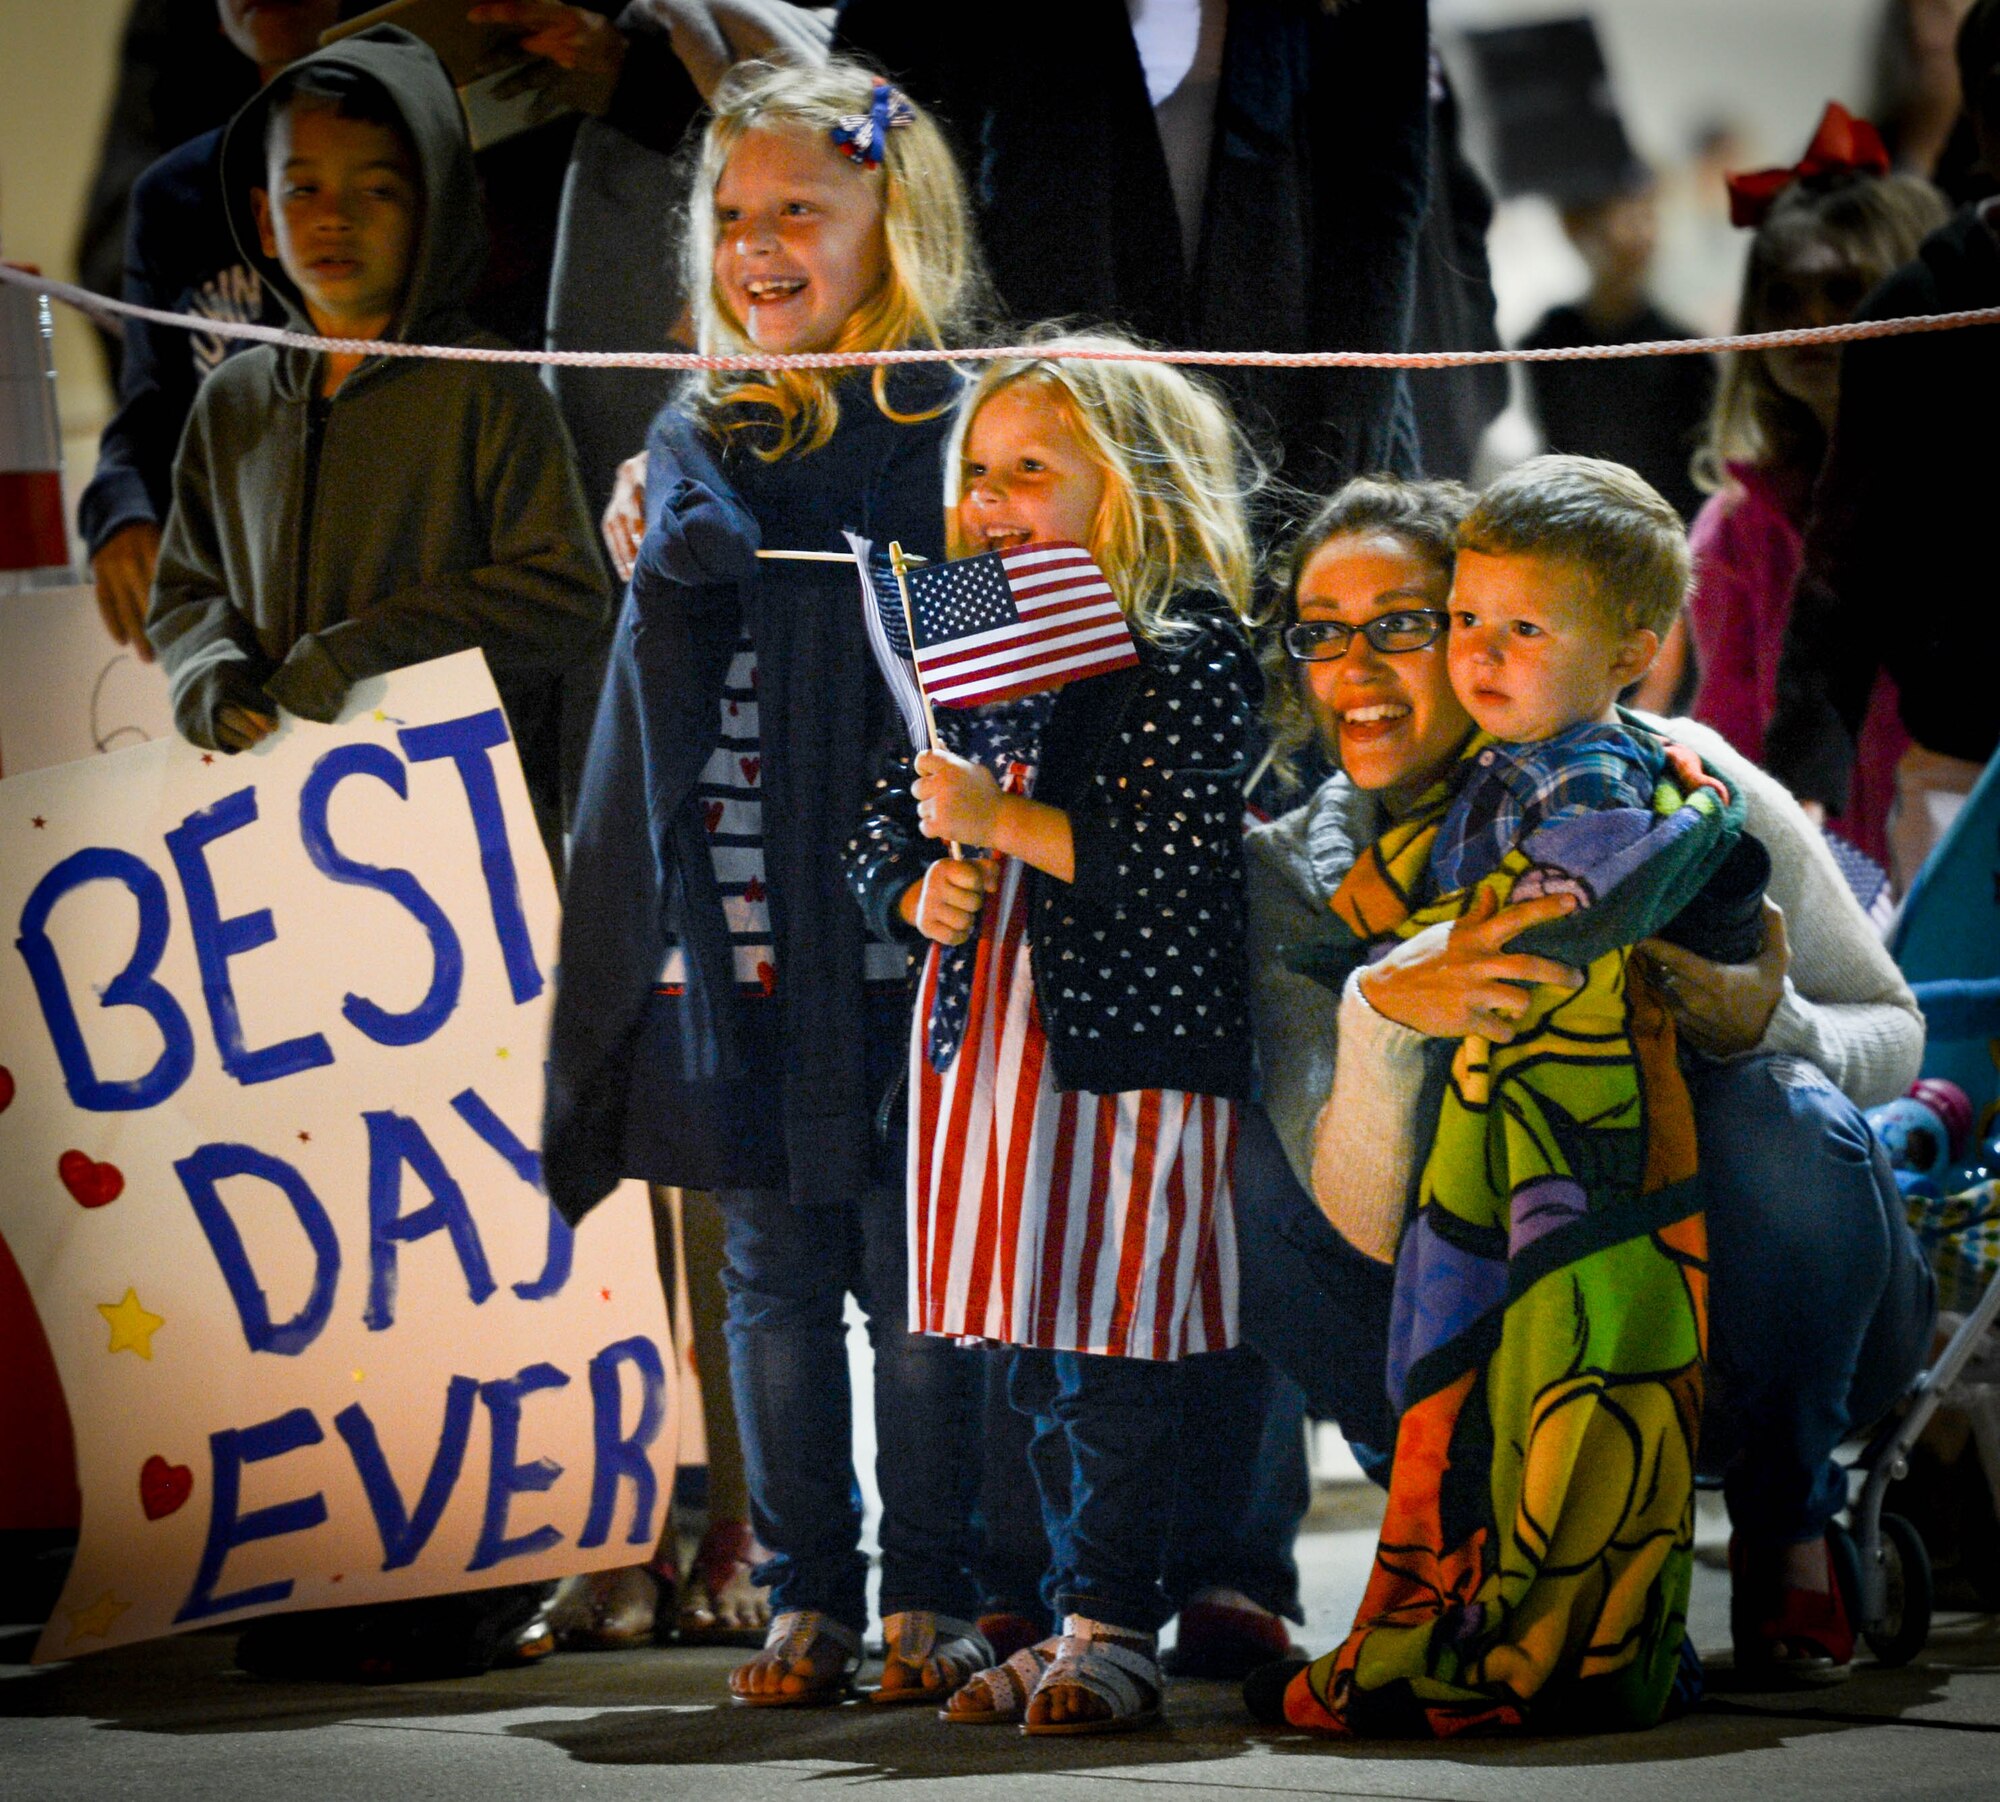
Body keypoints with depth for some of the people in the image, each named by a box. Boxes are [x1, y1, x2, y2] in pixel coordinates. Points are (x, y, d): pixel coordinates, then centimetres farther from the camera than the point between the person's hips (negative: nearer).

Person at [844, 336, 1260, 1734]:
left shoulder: (1189, 655, -9)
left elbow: (1178, 863, -19)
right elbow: (881, 837, 19)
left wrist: (1004, 823, -18)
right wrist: (921, 893, -2)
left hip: (1129, 1046, -7)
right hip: (990, 1039, 7)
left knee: (1112, 1362, -5)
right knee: (1037, 1361, 10)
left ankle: (1115, 1631, 2)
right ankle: (1082, 1609, 19)